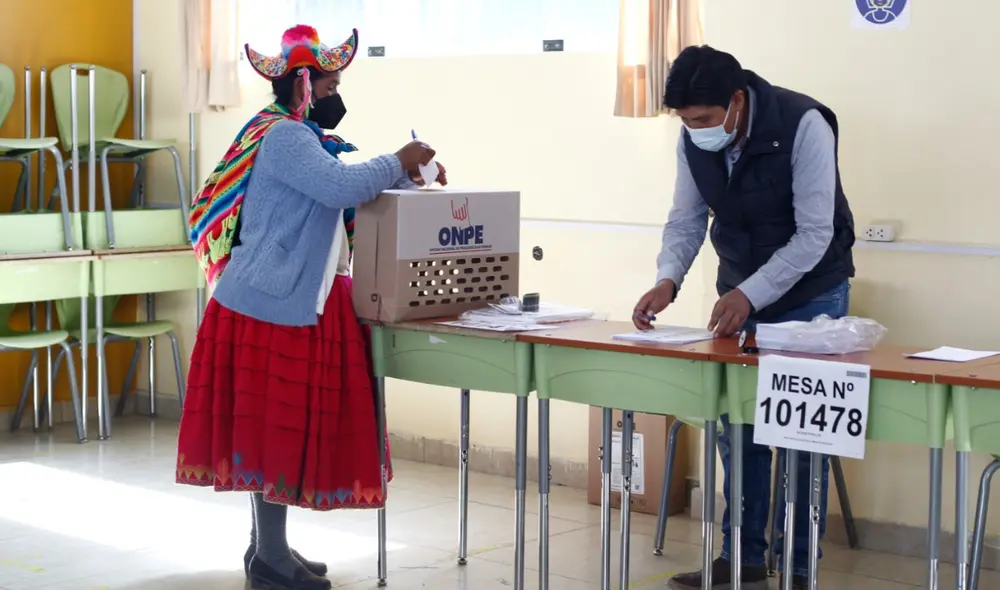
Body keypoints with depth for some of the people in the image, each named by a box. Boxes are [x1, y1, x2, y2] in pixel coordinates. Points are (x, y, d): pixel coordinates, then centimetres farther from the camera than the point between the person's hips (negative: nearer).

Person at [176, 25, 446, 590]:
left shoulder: (301, 138, 18)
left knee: (278, 426, 13)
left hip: (291, 303, 11)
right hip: (276, 305, -11)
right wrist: (398, 162, -14)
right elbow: (343, 187, -28)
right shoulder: (282, 136, -15)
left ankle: (267, 544, 21)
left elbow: (343, 188, 24)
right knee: (276, 425, -6)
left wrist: (408, 178, 11)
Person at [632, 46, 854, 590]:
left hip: (810, 291, -5)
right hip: (740, 293, 5)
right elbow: (686, 219, -4)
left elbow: (814, 235, -27)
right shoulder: (693, 139, -11)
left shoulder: (803, 126, -28)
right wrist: (668, 279, -23)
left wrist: (751, 294, -35)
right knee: (736, 424, 7)